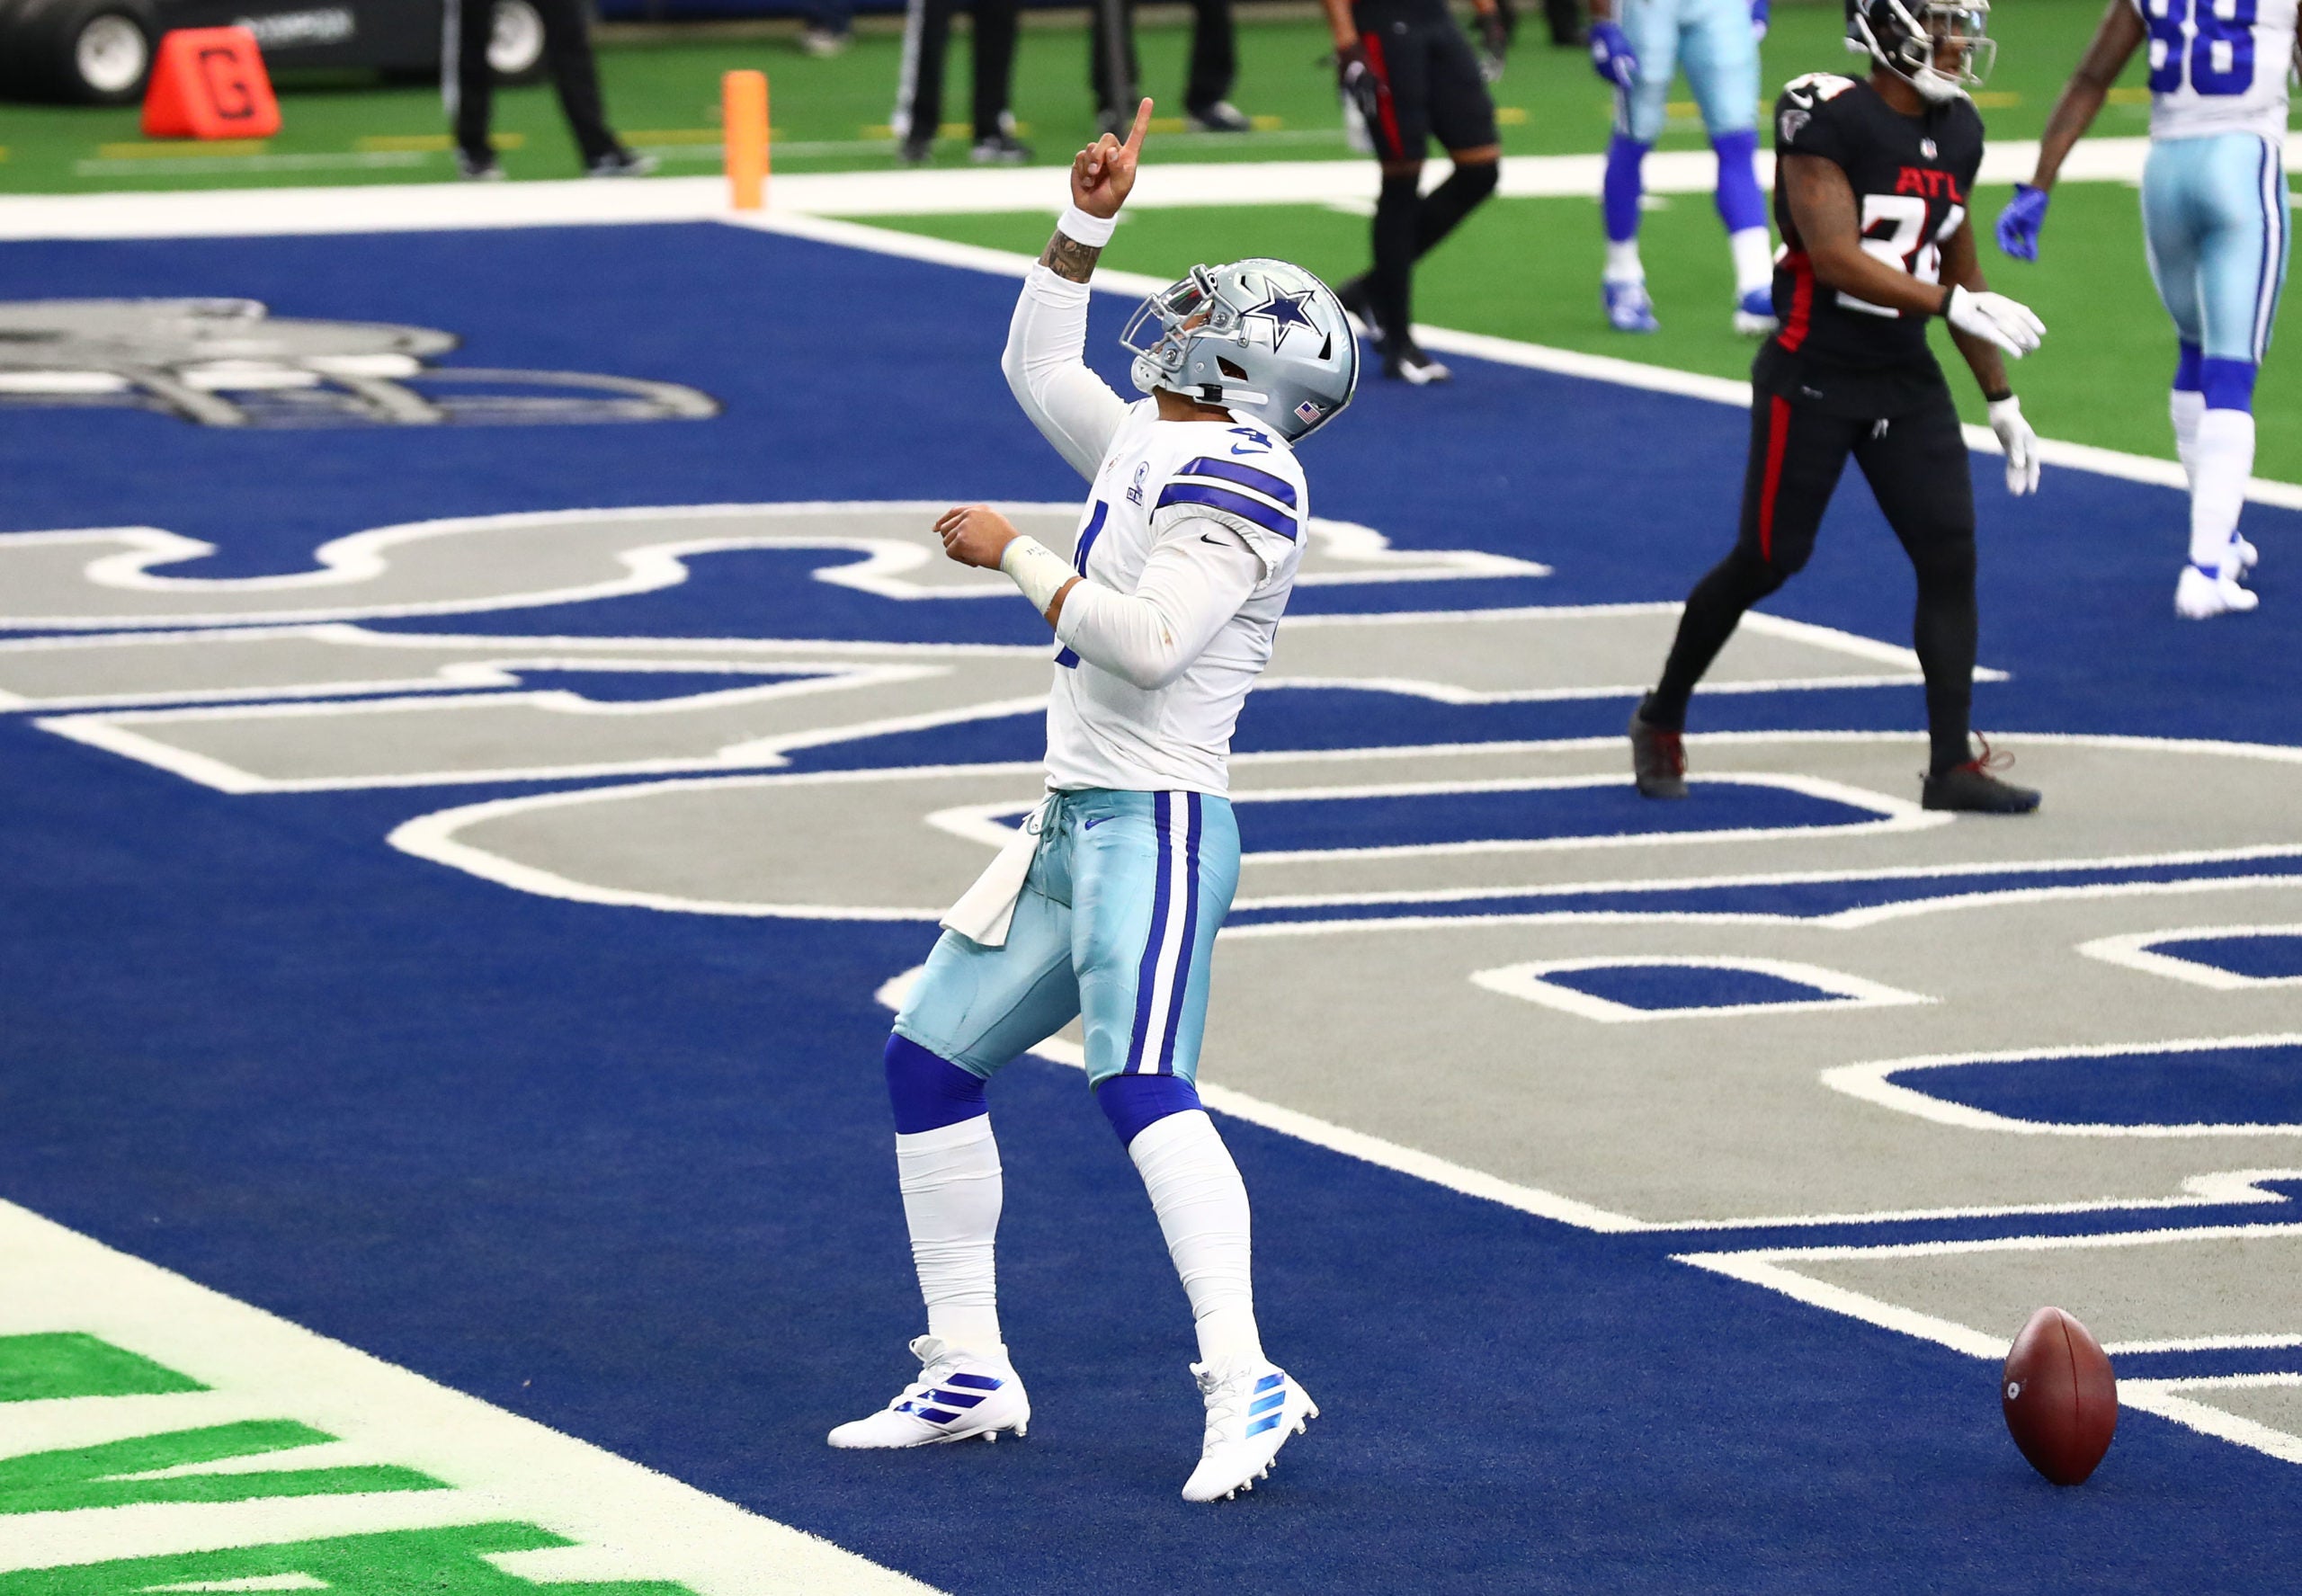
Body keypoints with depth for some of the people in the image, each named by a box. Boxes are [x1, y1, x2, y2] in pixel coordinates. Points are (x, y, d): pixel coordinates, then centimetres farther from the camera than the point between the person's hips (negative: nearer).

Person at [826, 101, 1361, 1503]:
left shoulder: (1236, 478, -14)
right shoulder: (1154, 448, 15)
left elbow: (1146, 642, -25)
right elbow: (1039, 365, 31)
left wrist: (1017, 555, -15)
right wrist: (1090, 220, 22)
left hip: (1156, 827, -11)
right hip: (1078, 823, 11)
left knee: (1143, 1087, -26)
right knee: (931, 1060, 13)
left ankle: (1245, 1383, -32)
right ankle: (969, 1374, 20)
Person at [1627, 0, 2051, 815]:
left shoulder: (1956, 135, 7)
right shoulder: (1826, 120, -17)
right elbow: (1835, 259, -24)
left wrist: (2001, 402, 16)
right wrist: (1957, 306, -29)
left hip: (1906, 381, 6)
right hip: (1813, 375, -6)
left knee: (1950, 555, -5)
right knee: (1766, 560, 2)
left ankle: (1952, 764, -1)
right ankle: (1661, 720, 23)